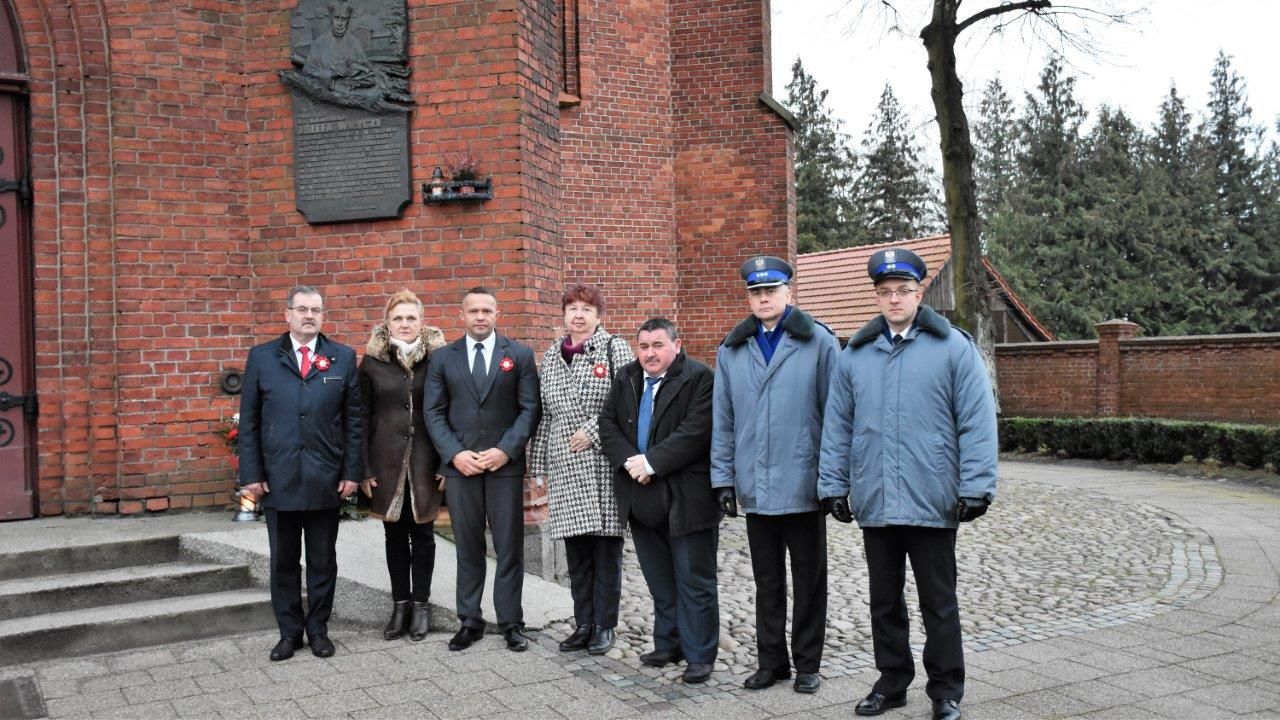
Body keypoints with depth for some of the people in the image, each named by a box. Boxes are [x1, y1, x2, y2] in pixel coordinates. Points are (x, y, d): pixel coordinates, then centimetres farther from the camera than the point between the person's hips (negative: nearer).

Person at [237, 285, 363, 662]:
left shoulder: (343, 357, 3)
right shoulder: (262, 357, 4)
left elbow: (354, 419, 3)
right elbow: (249, 421, 3)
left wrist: (352, 472, -2)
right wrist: (250, 474, -3)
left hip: (326, 479, 0)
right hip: (278, 478, 0)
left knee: (323, 560, 9)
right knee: (283, 561, 9)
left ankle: (318, 630, 23)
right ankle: (289, 632, 22)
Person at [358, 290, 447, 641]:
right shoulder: (372, 362, 1)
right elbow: (363, 418, 2)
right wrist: (364, 468, -2)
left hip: (425, 461, -1)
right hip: (387, 460, 1)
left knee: (422, 532, 7)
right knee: (395, 533, 9)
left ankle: (421, 604, 19)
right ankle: (400, 604, 20)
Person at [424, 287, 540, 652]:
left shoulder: (519, 354, 4)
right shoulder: (442, 358, 8)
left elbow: (530, 408, -1)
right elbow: (433, 412, 4)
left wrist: (506, 450, -12)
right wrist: (455, 453, -9)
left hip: (505, 464, -1)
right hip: (460, 464, 1)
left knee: (509, 546, 3)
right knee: (467, 547, 7)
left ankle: (511, 622, 13)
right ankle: (469, 621, 17)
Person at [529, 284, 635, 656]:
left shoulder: (615, 349, -2)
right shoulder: (550, 356, 13)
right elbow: (543, 414, 13)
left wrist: (593, 431, -15)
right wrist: (539, 465, 11)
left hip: (604, 464, -4)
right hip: (564, 466, 4)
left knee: (606, 545, 2)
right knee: (576, 548, 9)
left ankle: (604, 625, 14)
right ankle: (583, 624, 20)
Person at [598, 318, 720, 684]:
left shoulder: (699, 378, -11)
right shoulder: (625, 378, 10)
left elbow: (695, 432, -19)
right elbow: (608, 423, 6)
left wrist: (651, 462, -20)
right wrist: (629, 461, -10)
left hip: (686, 499, -6)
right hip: (642, 499, 6)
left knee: (694, 581, 2)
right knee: (660, 581, 16)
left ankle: (699, 655, 10)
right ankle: (668, 645, 29)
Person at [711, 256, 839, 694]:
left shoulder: (819, 342, -4)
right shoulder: (731, 350, 7)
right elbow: (723, 421, 8)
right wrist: (724, 478, 4)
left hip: (804, 485, -3)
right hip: (755, 488, 3)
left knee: (809, 580, 10)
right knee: (767, 581, 14)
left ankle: (807, 664, 23)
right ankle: (771, 661, 26)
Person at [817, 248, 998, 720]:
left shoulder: (954, 347, -3)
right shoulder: (855, 354, 8)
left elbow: (977, 423, -7)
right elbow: (837, 426, 9)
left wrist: (975, 487, -12)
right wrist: (833, 485, 6)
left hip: (932, 503, -4)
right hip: (874, 503, 4)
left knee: (938, 603, 9)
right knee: (884, 601, 15)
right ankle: (892, 682, 30)